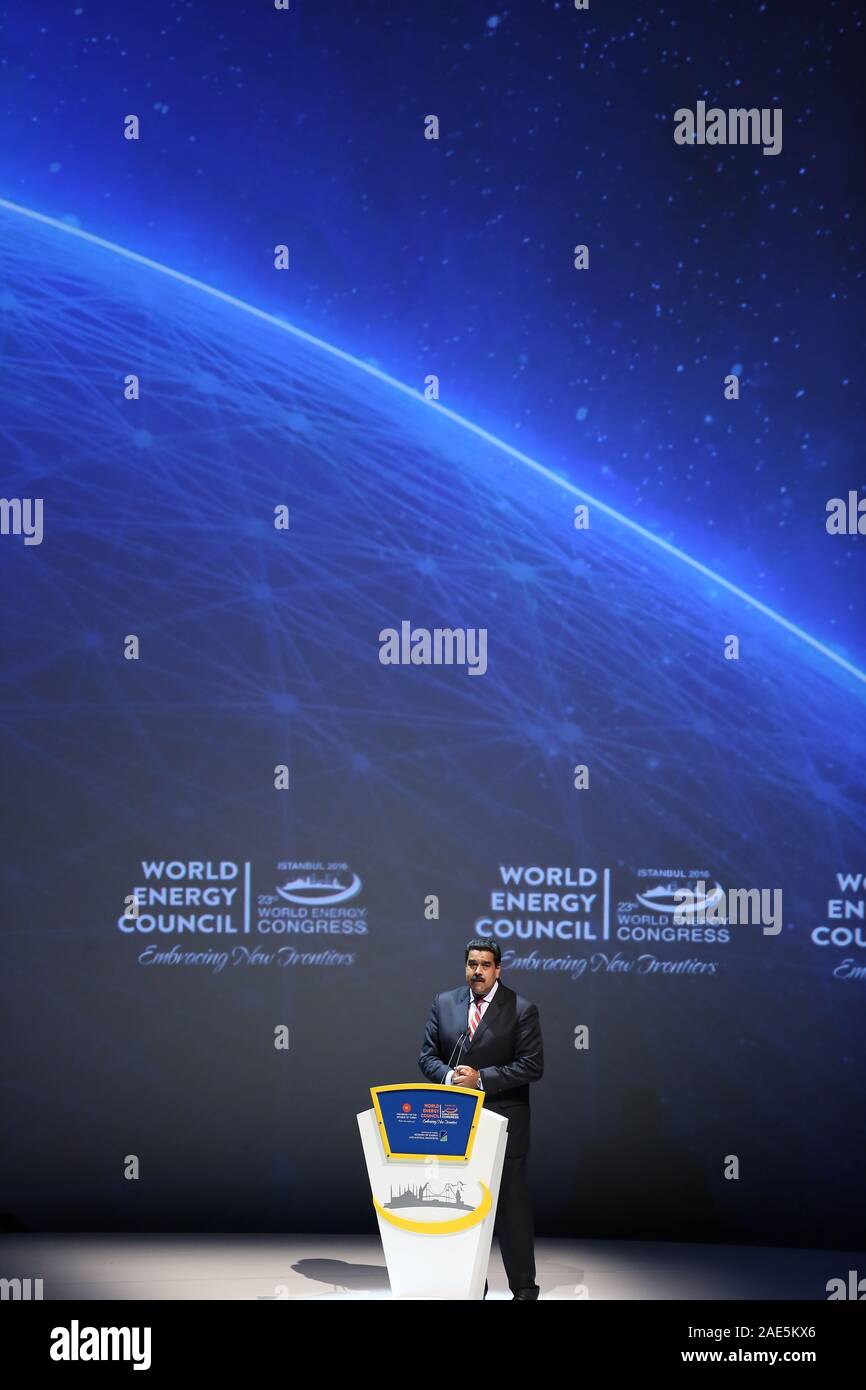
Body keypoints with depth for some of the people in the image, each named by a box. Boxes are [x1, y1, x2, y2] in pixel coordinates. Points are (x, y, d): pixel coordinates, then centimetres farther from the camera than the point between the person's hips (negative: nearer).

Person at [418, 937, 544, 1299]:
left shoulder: (521, 1010, -4)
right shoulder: (443, 1003, 8)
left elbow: (531, 1065, -9)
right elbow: (428, 1055, 9)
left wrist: (481, 1078, -17)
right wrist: (448, 1076, -12)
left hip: (503, 1121, -4)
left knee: (512, 1202, -1)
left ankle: (523, 1286, 6)